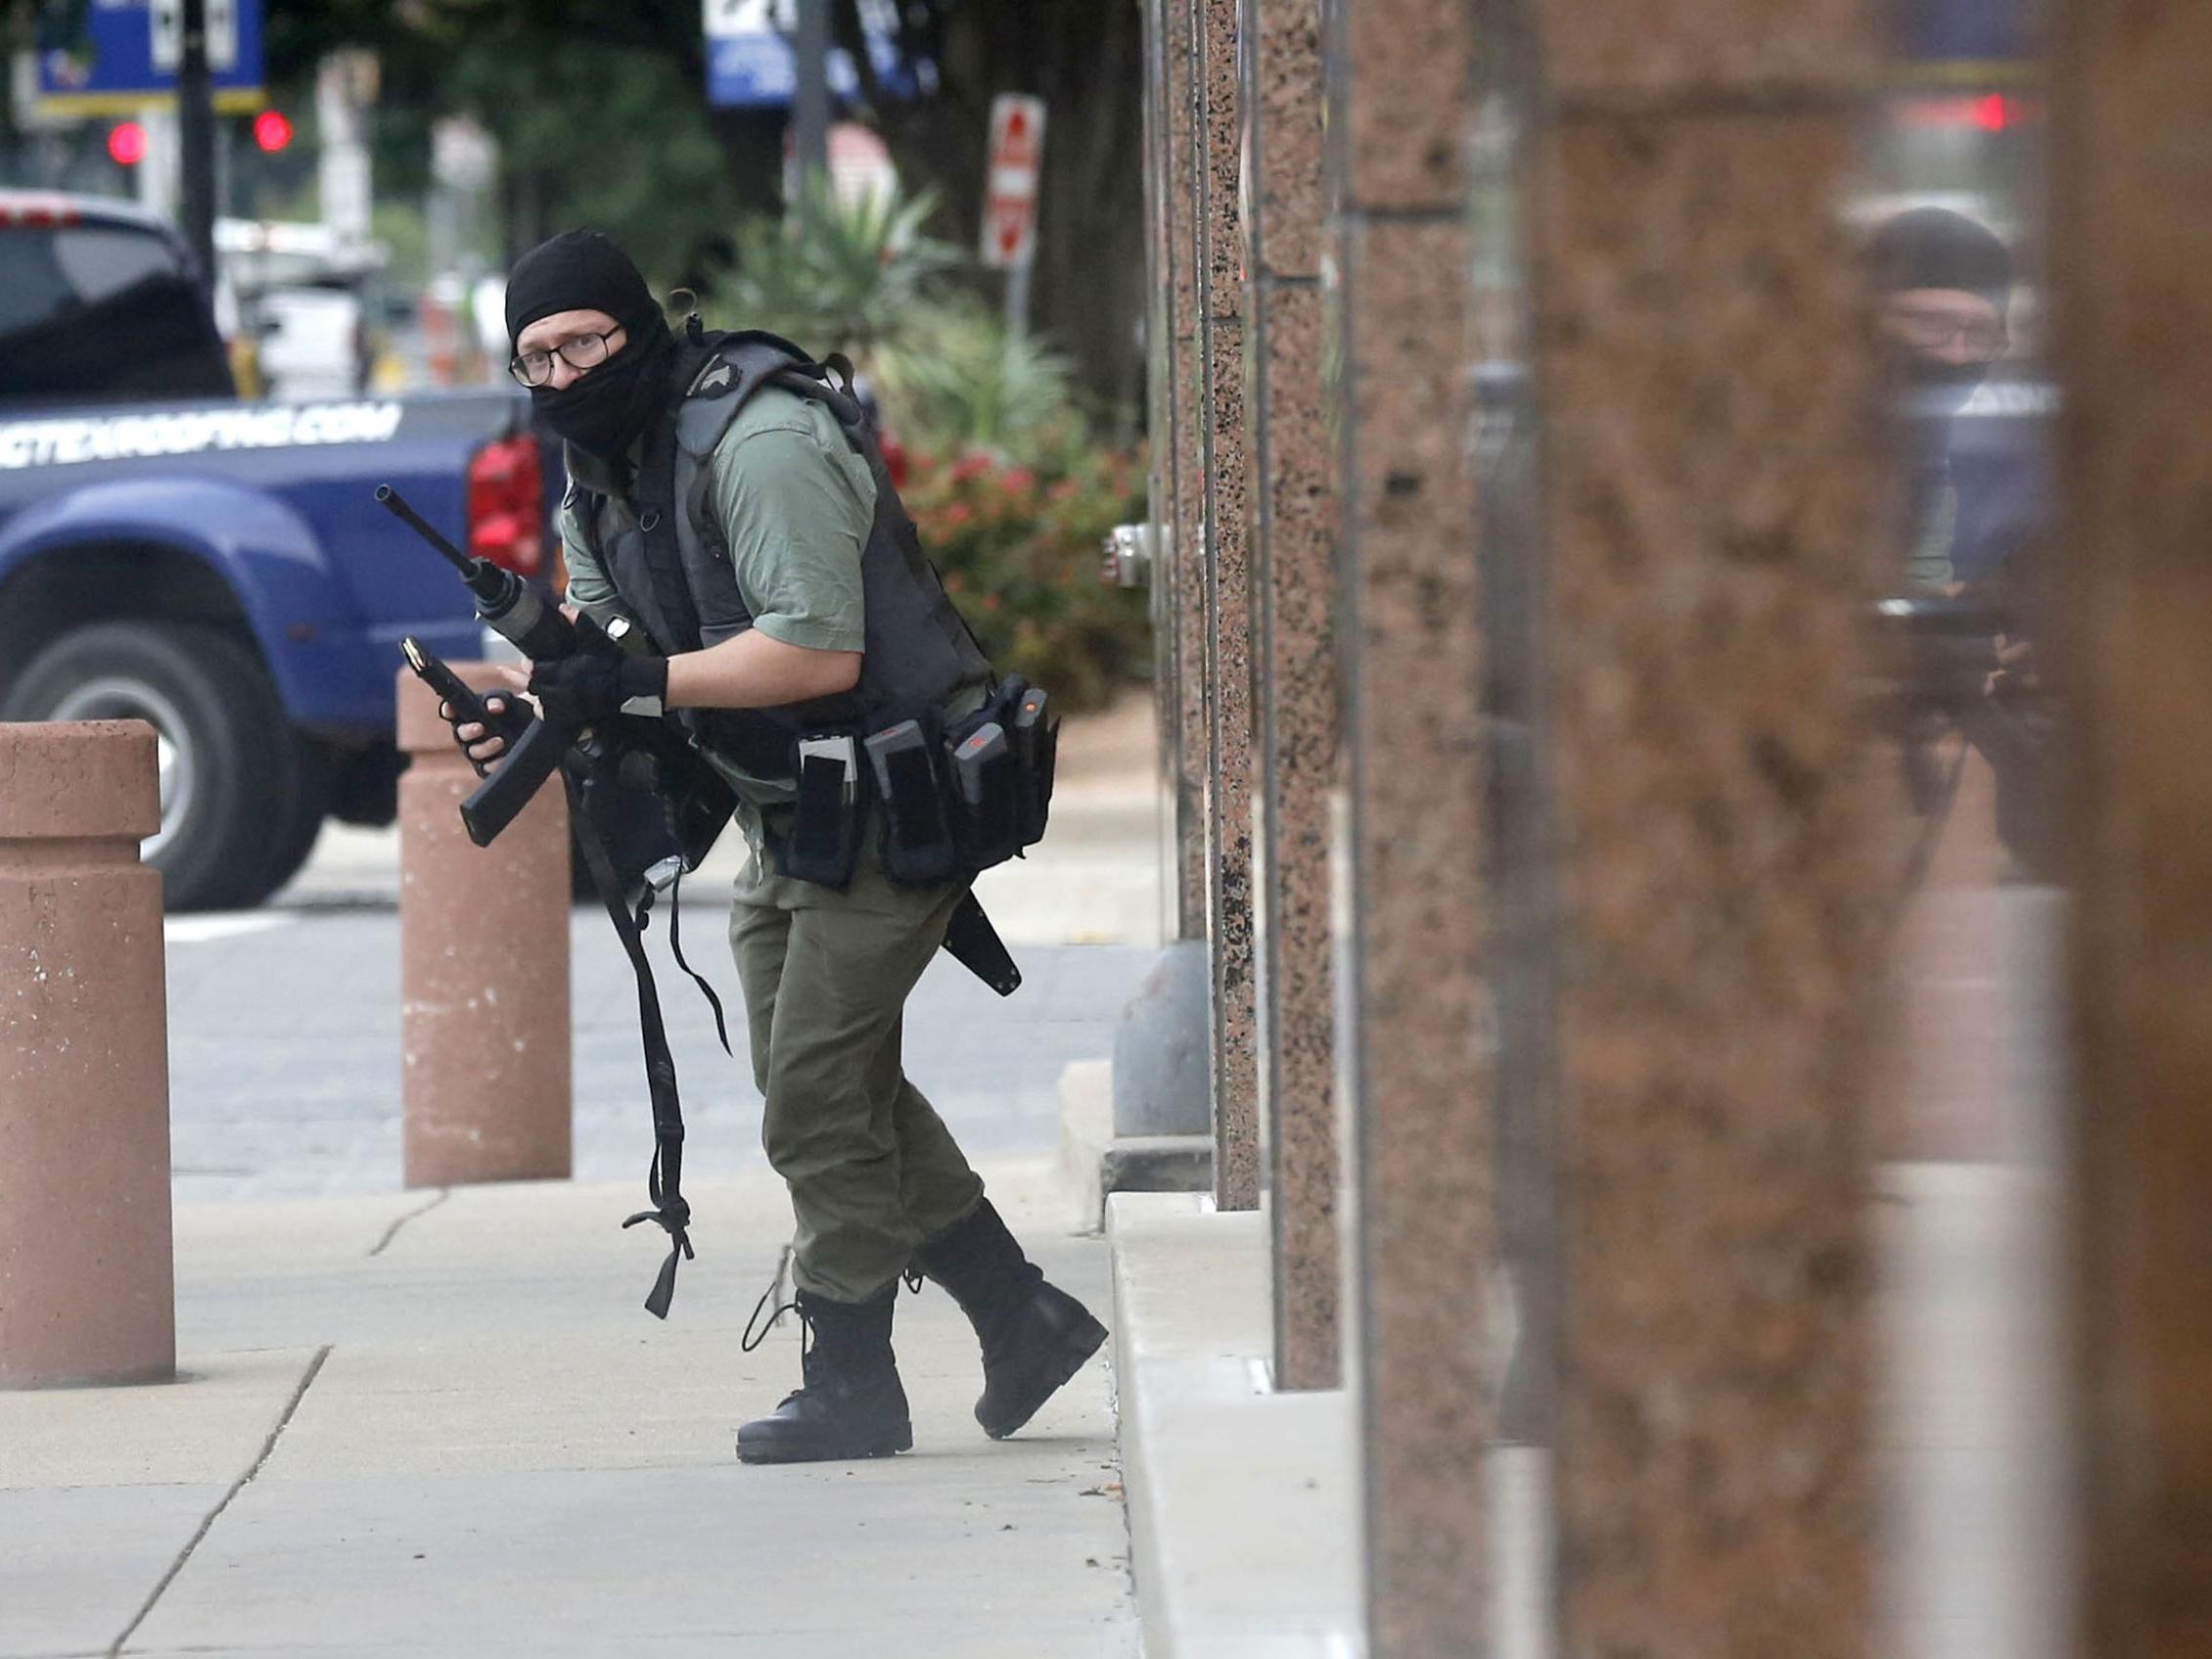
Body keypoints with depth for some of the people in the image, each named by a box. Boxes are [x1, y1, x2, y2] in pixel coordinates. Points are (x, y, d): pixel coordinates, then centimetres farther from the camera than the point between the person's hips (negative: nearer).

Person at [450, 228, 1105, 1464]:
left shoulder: (760, 448, -23)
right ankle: (1021, 1317, 22)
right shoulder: (600, 478, 7)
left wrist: (635, 686, -30)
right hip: (791, 818, 10)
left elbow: (821, 653, -29)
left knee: (817, 1096, -9)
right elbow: (601, 643, 11)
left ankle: (851, 1385, 1)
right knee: (846, 1085, 13)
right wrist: (524, 714, -12)